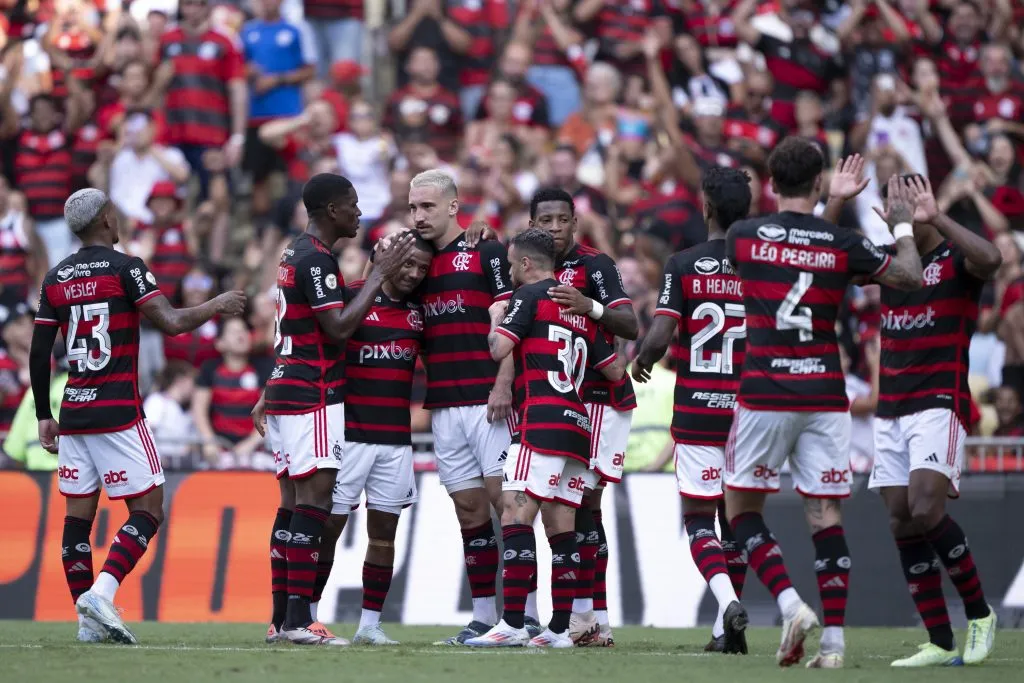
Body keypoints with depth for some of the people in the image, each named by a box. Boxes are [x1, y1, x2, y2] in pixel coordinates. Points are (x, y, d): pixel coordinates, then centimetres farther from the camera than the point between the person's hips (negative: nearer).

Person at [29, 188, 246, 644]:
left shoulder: (55, 279, 10)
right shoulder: (125, 268, -7)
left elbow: (38, 354, 11)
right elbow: (171, 322, -14)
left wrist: (44, 416, 19)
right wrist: (217, 307, 3)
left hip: (73, 412, 6)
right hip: (118, 413, -6)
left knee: (79, 513, 9)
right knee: (148, 509, -1)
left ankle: (87, 620, 8)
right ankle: (101, 593, -18)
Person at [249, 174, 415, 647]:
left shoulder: (295, 253, 17)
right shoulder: (316, 259, -14)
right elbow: (339, 328, -21)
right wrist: (381, 275, -17)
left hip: (285, 391, 10)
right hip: (312, 396, -10)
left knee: (292, 503, 8)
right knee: (313, 499, -12)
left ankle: (281, 618, 7)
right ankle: (299, 619, -16)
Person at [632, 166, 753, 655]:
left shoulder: (683, 265, -7)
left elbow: (658, 338, -13)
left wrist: (641, 362, 9)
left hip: (696, 411, -3)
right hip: (748, 409, 3)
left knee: (698, 518, 2)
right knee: (736, 517, 14)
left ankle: (728, 601, -22)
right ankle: (728, 630, 14)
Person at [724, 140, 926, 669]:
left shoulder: (742, 236, -2)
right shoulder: (841, 243, -4)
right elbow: (909, 276, 4)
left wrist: (831, 199, 26)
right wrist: (904, 225, 21)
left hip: (764, 396, -1)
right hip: (825, 396, 1)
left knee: (742, 508, 11)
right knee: (825, 515, 4)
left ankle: (791, 604, -9)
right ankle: (833, 641, -1)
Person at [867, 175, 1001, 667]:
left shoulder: (955, 259, -5)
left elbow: (990, 260, -27)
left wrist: (935, 219, -25)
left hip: (940, 404, -7)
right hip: (891, 410, 7)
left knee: (925, 510, -21)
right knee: (901, 522, -1)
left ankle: (979, 613, -2)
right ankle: (940, 643, 2)